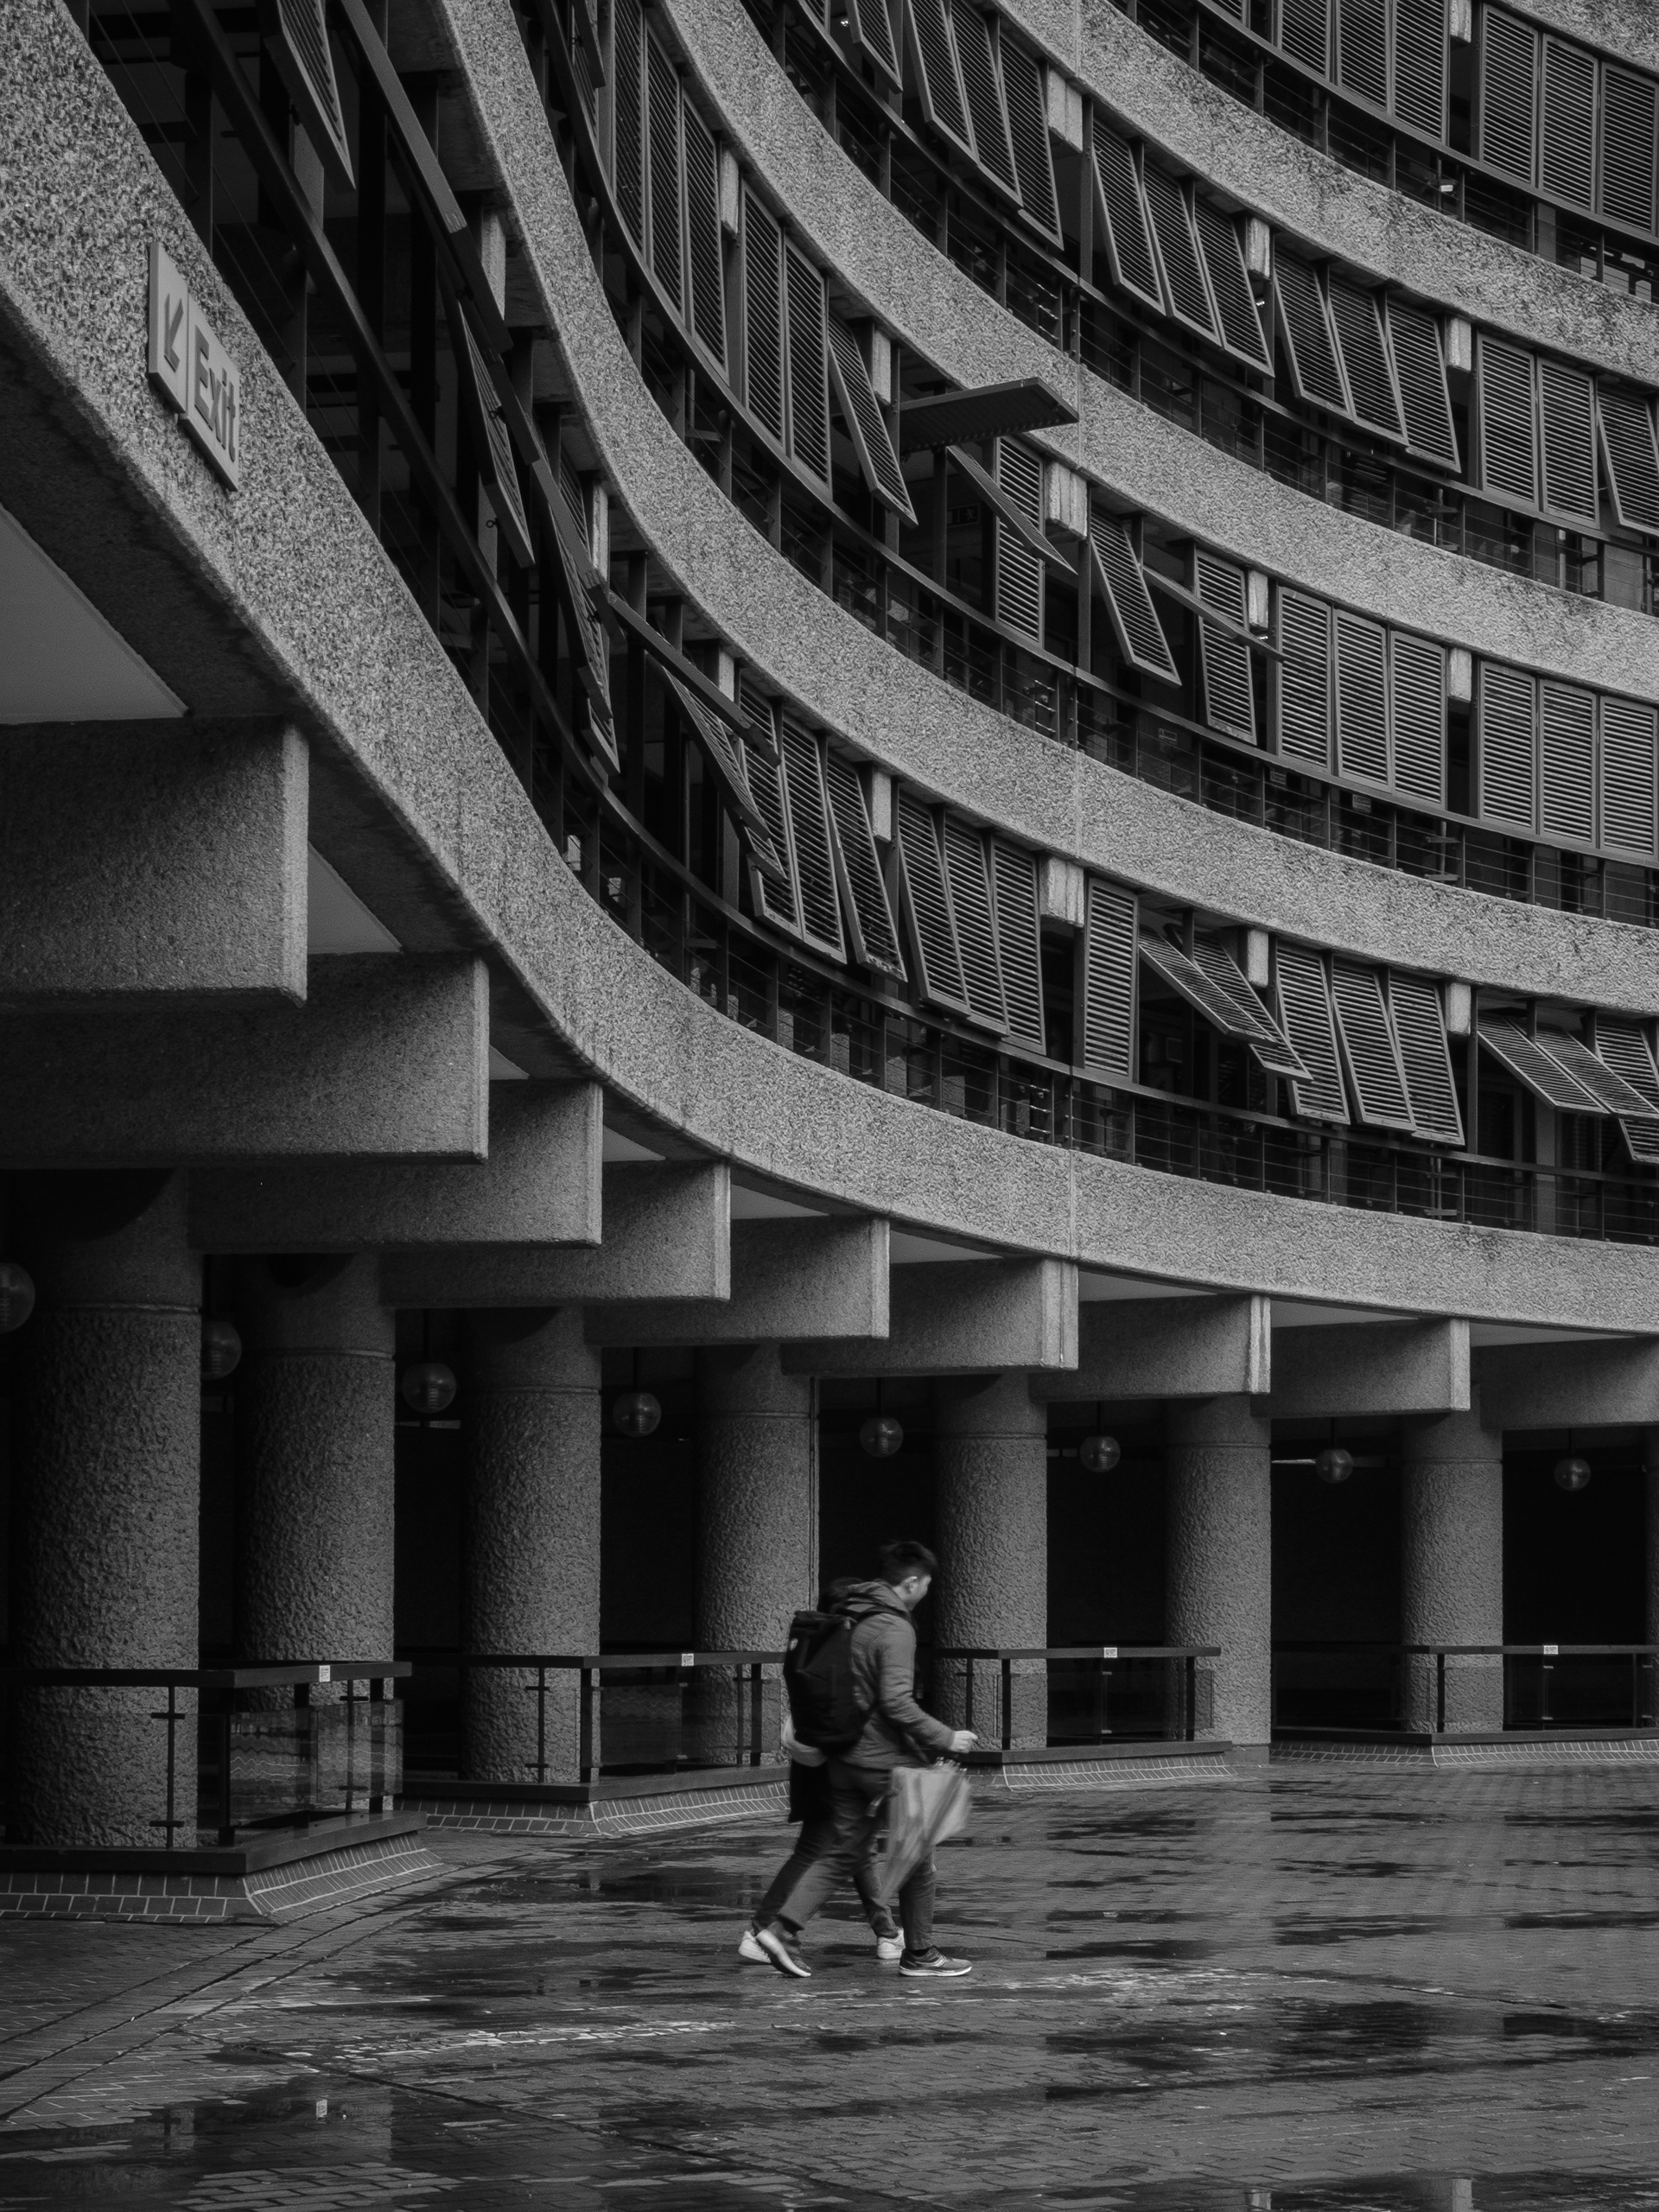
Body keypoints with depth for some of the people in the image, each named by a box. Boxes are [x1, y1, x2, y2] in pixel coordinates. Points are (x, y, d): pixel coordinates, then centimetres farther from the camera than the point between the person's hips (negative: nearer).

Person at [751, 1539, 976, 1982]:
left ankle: (782, 1926, -2)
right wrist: (944, 1738, -16)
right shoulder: (895, 1628, -17)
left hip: (844, 1758, 8)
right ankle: (919, 1954, 15)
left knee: (843, 1851, 12)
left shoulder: (849, 1617, 9)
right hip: (885, 1759, -8)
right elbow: (896, 1701, -23)